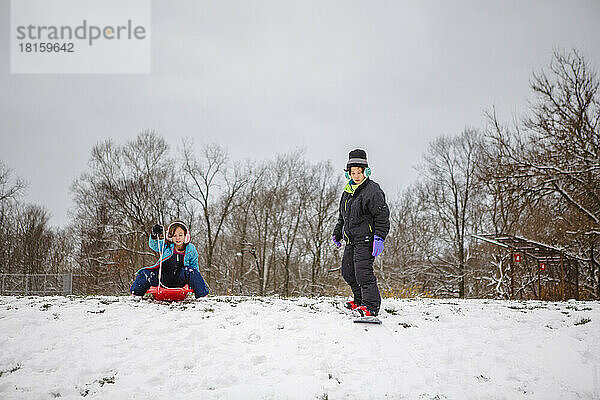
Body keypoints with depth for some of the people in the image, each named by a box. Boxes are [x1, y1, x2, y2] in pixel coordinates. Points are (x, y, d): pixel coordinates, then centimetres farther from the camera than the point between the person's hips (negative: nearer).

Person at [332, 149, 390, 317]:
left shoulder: (372, 190, -11)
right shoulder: (348, 191, 15)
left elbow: (382, 216, -15)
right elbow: (342, 216, 27)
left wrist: (379, 238, -22)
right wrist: (337, 234, 26)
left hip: (365, 240, -9)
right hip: (351, 241, 9)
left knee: (363, 272, -18)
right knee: (347, 271, 16)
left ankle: (371, 305, -17)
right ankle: (360, 299, 33)